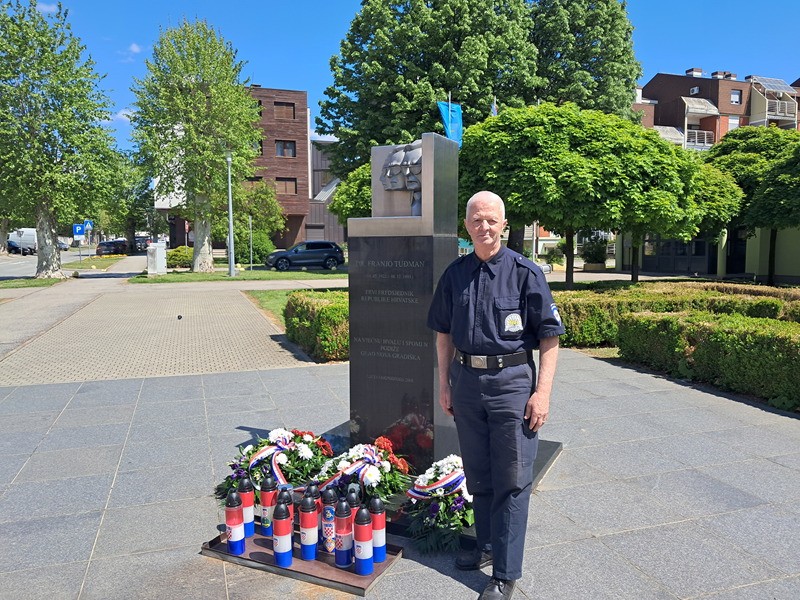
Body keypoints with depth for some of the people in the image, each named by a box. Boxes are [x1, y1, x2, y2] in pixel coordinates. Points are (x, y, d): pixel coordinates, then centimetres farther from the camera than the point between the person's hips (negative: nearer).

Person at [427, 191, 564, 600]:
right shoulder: (455, 273, 6)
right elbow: (444, 333, 13)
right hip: (466, 381, 5)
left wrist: (542, 391, -12)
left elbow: (549, 336, -6)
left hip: (512, 381, -4)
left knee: (512, 479, 2)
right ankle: (487, 544, 37)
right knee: (477, 473, 17)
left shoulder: (525, 272, -6)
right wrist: (444, 383, 10)